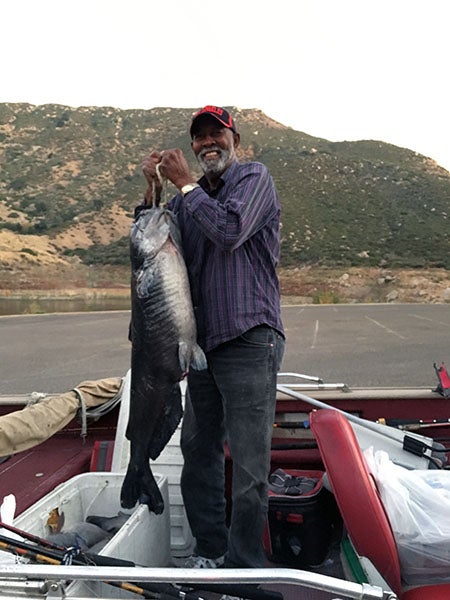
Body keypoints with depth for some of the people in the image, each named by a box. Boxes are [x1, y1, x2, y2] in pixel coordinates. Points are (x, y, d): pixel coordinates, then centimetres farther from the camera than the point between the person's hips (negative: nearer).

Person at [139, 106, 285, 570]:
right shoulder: (189, 196, 19)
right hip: (204, 341, 7)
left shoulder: (254, 178, 0)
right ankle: (209, 550, 30)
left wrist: (185, 182, -7)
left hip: (248, 340, -7)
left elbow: (229, 231, -18)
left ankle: (245, 566, 13)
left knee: (248, 462, -3)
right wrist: (152, 189, 2)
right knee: (198, 451, 13)